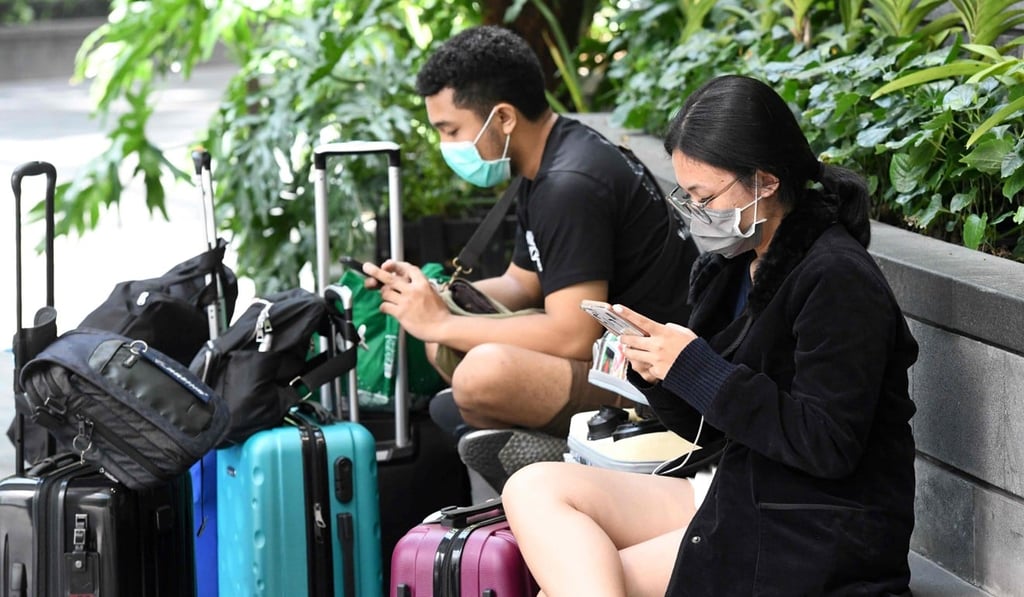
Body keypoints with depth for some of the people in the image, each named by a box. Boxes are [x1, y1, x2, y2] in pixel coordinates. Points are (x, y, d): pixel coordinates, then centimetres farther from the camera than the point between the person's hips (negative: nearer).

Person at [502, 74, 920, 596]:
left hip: (811, 542, -9)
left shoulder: (837, 279, -15)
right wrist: (657, 372, -5)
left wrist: (697, 369, -20)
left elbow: (827, 445, -21)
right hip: (736, 492, 9)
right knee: (533, 488, -6)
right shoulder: (730, 268, 10)